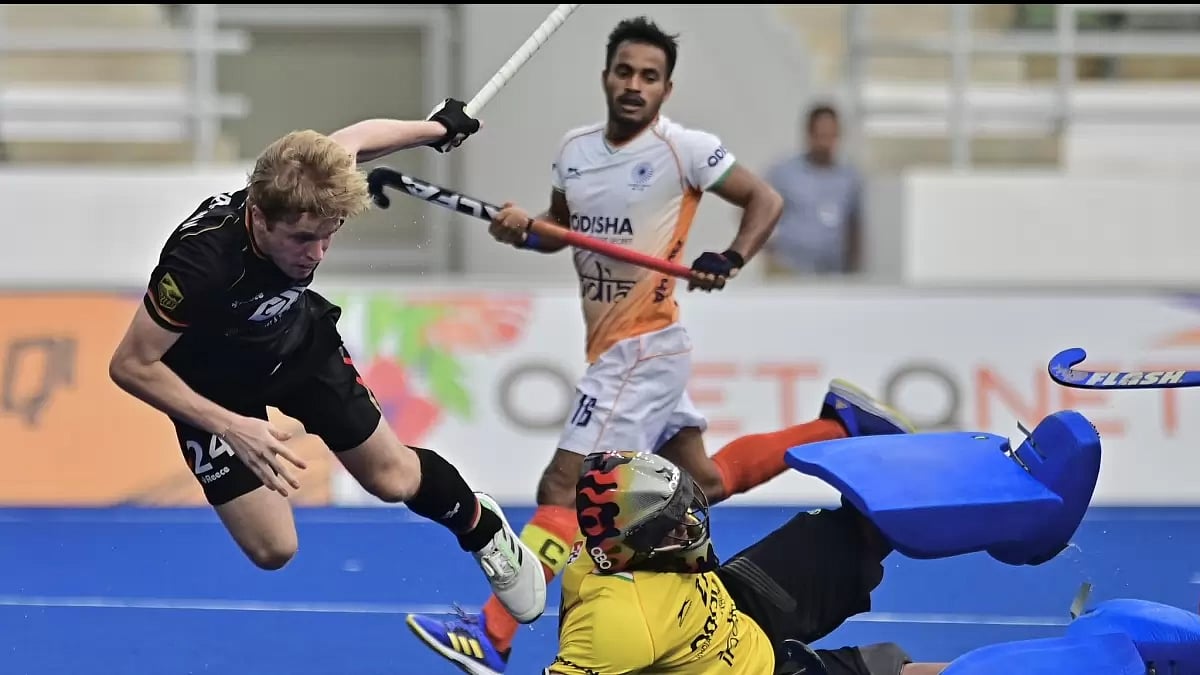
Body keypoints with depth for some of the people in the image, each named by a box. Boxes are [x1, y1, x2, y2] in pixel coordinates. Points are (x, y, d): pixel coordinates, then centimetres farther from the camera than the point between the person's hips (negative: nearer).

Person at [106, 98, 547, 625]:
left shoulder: (309, 195, -29)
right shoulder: (201, 261, -43)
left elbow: (352, 140, -4)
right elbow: (130, 366, -32)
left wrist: (437, 127, 15)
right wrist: (229, 426, -37)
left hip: (301, 343, 4)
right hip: (215, 386, -4)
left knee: (393, 479, 11)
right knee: (273, 550, -7)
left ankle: (481, 526, 42)